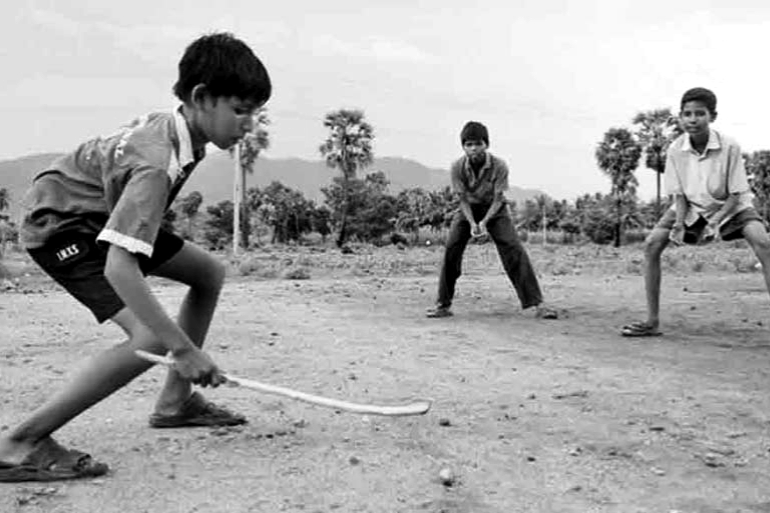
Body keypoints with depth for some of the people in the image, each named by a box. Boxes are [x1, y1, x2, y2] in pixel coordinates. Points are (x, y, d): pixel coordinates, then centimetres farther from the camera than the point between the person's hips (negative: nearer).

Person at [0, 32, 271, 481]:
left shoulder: (173, 124, -9)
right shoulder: (158, 165, -35)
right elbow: (118, 267, -43)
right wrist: (183, 348, -43)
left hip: (107, 214, 10)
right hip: (59, 224, -10)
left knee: (210, 273, 8)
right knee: (153, 340, -25)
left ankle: (175, 402, 17)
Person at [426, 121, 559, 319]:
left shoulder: (499, 166, -25)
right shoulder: (457, 167, -21)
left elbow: (498, 198, -19)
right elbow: (463, 199, -15)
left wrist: (484, 222, -32)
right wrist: (472, 223, -29)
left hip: (494, 210, -1)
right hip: (469, 209, 2)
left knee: (514, 250, -15)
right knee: (450, 250, -13)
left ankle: (537, 303, -13)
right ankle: (443, 304, -1)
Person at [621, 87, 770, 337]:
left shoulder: (729, 147, -25)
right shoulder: (676, 149, -18)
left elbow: (736, 194, -18)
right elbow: (678, 193, -9)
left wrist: (715, 223, -29)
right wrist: (679, 225, -23)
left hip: (730, 206, -2)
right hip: (691, 206, 2)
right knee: (652, 244, -14)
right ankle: (652, 321, -6)